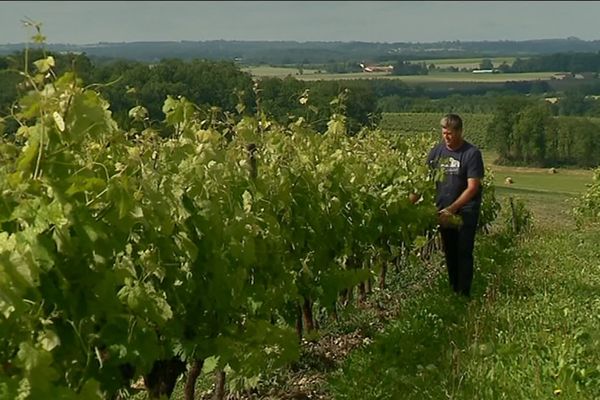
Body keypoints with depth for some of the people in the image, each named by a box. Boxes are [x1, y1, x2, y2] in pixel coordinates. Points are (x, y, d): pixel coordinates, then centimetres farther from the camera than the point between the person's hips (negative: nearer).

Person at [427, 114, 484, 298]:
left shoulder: (472, 153, -12)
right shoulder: (437, 151, 2)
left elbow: (472, 187, -16)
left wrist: (452, 208, -22)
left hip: (465, 212, -5)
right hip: (443, 210, 5)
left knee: (463, 253, -4)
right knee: (449, 253, 12)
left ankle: (463, 295, 1)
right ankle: (453, 291, 22)